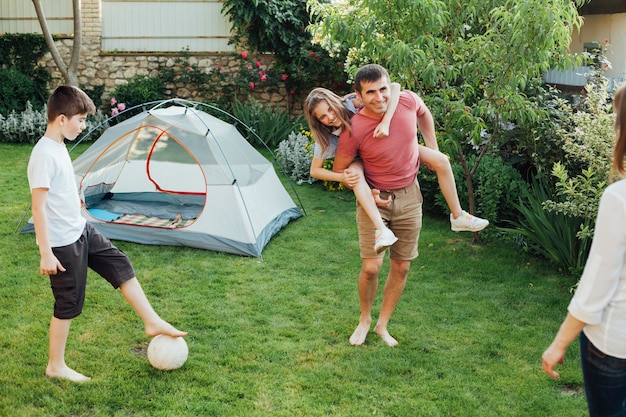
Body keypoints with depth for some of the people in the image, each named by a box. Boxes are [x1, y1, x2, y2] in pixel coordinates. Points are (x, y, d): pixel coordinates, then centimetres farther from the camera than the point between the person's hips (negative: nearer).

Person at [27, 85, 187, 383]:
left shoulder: (59, 147, 6)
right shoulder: (44, 155, -23)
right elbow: (39, 206, -25)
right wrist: (46, 253, -24)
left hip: (82, 231, 9)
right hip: (62, 243, -9)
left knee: (121, 267, 12)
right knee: (68, 304, 2)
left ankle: (153, 323, 22)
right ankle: (56, 367, 18)